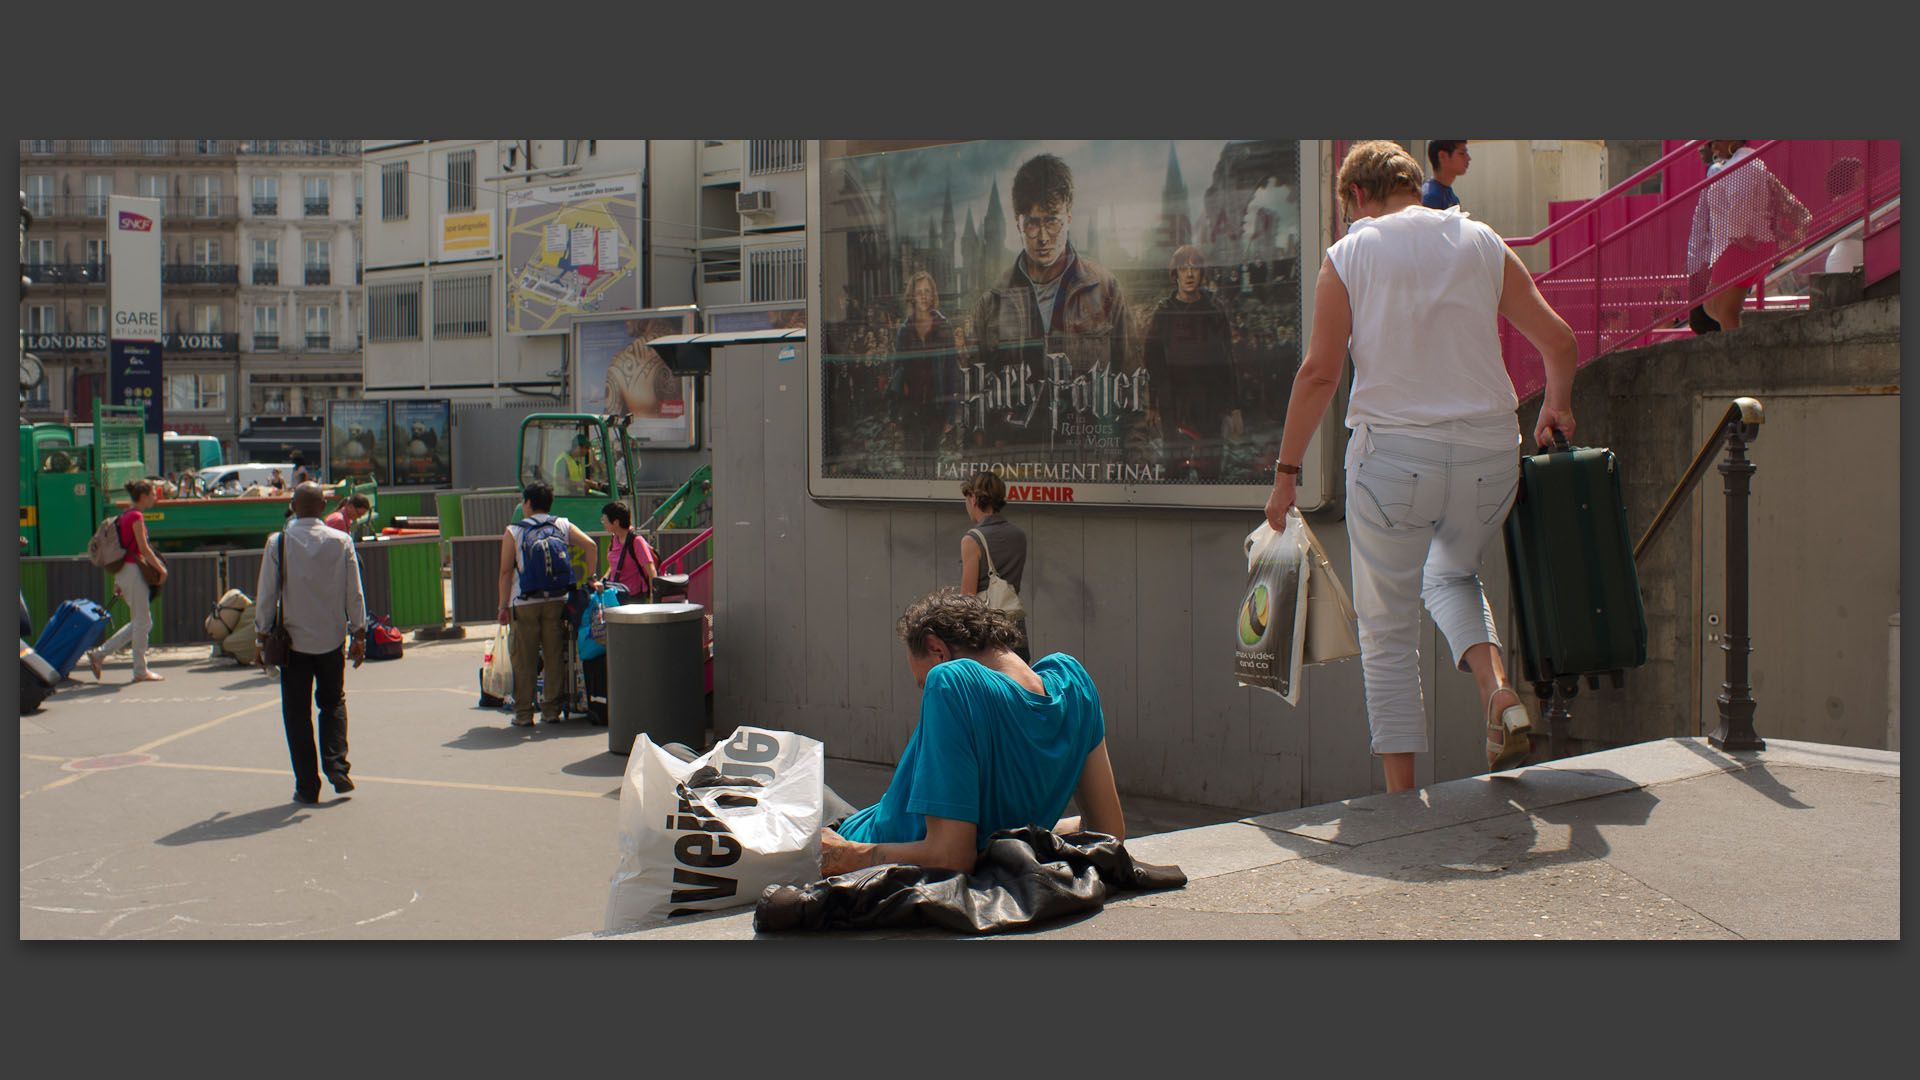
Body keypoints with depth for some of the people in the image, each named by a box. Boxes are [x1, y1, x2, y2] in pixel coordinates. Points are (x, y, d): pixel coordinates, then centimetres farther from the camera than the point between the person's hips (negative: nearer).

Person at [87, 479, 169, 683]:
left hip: (124, 571, 9)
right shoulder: (136, 516, -12)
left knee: (140, 623, 14)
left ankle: (98, 655, 15)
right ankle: (140, 671, 4)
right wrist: (161, 569, -5)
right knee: (142, 622, -2)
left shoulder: (126, 514, 15)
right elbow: (143, 548, -16)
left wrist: (119, 581, 20)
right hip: (133, 569, -9)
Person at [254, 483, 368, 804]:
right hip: (332, 638, 2)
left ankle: (307, 785, 7)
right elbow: (354, 593, 0)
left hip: (293, 639, -1)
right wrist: (359, 635, 7)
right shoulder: (341, 542, -3)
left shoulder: (277, 543, -7)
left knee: (297, 711, 6)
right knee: (333, 701, 19)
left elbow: (266, 594, -4)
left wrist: (262, 637, 6)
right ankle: (336, 763, 1)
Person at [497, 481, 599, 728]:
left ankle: (523, 714, 6)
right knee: (555, 656, 9)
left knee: (524, 660, 4)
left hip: (524, 604, -2)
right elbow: (590, 545, -6)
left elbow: (506, 572, -5)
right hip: (556, 601, 2)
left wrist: (503, 605, -2)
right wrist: (589, 577, 2)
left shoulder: (513, 532, -2)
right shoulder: (563, 526, 5)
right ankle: (552, 710, 11)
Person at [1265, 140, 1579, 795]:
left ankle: (1401, 795, 11)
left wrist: (1287, 471, -1)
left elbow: (1319, 373, -7)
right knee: (1451, 575, 30)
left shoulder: (1348, 256, 0)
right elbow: (1557, 339, 5)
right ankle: (1501, 695, 4)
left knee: (1388, 630, 10)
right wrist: (1556, 408, 23)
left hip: (1392, 453, -3)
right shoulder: (1483, 244, 8)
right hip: (1488, 453, 3)